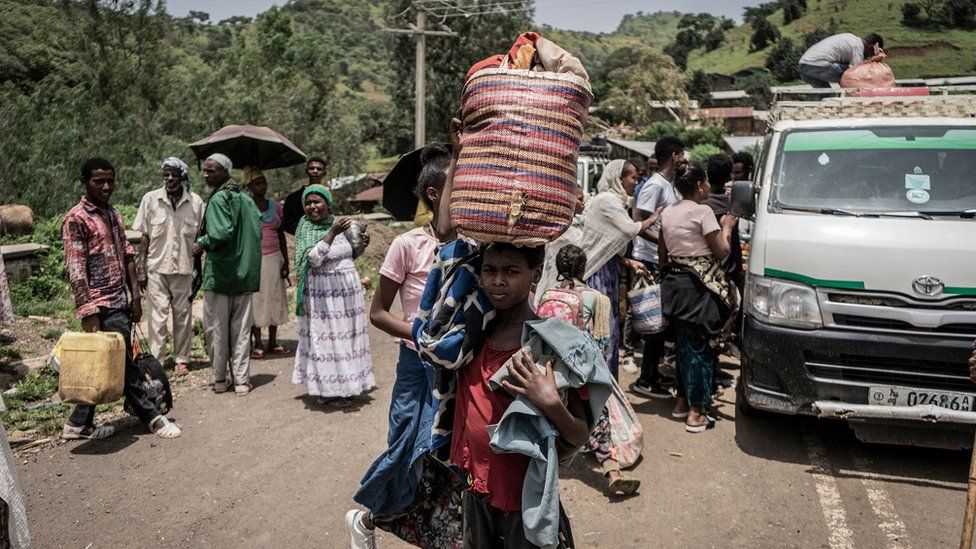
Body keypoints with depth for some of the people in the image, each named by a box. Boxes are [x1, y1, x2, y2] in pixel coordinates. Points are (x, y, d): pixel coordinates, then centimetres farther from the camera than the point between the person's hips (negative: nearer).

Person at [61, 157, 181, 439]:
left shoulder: (114, 213, 14)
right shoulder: (76, 219, -10)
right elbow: (75, 271, -15)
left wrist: (135, 294, 10)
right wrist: (88, 313, -19)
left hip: (120, 301, 8)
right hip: (103, 307, -8)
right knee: (125, 365, 0)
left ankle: (80, 424, 25)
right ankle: (152, 417, 10)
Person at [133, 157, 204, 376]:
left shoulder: (196, 202, 2)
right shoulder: (151, 199, 2)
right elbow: (145, 237, 4)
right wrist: (141, 269, 0)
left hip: (184, 267, 1)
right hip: (157, 267, -1)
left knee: (183, 315, 7)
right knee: (158, 315, -1)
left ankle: (181, 359, 17)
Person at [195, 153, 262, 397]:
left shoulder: (218, 199, -12)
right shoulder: (246, 199, 9)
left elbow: (221, 233, -22)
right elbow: (257, 229, 9)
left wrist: (202, 243, -6)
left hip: (219, 273, -6)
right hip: (244, 273, 6)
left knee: (216, 328, 8)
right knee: (241, 329, 9)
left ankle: (220, 379, 17)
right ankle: (241, 380, 9)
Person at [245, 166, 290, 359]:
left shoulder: (275, 206, 10)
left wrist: (285, 260, 8)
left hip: (274, 258, 4)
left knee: (275, 298, 4)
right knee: (255, 299, -2)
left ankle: (272, 342, 13)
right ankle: (256, 343, 5)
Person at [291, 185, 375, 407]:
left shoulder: (339, 223, 8)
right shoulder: (305, 230, -7)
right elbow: (313, 259, -23)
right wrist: (332, 233, -26)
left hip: (348, 290, 5)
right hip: (322, 294, -5)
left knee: (347, 335, 11)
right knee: (324, 337, 0)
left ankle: (345, 384, 24)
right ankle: (326, 388, 12)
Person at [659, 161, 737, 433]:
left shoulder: (668, 213, 10)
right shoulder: (703, 212, -12)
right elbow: (722, 251, -9)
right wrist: (726, 228, 6)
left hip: (674, 284, 7)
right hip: (699, 285, -7)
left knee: (684, 342, 17)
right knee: (701, 346, 0)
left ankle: (681, 402, 26)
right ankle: (696, 413, 4)